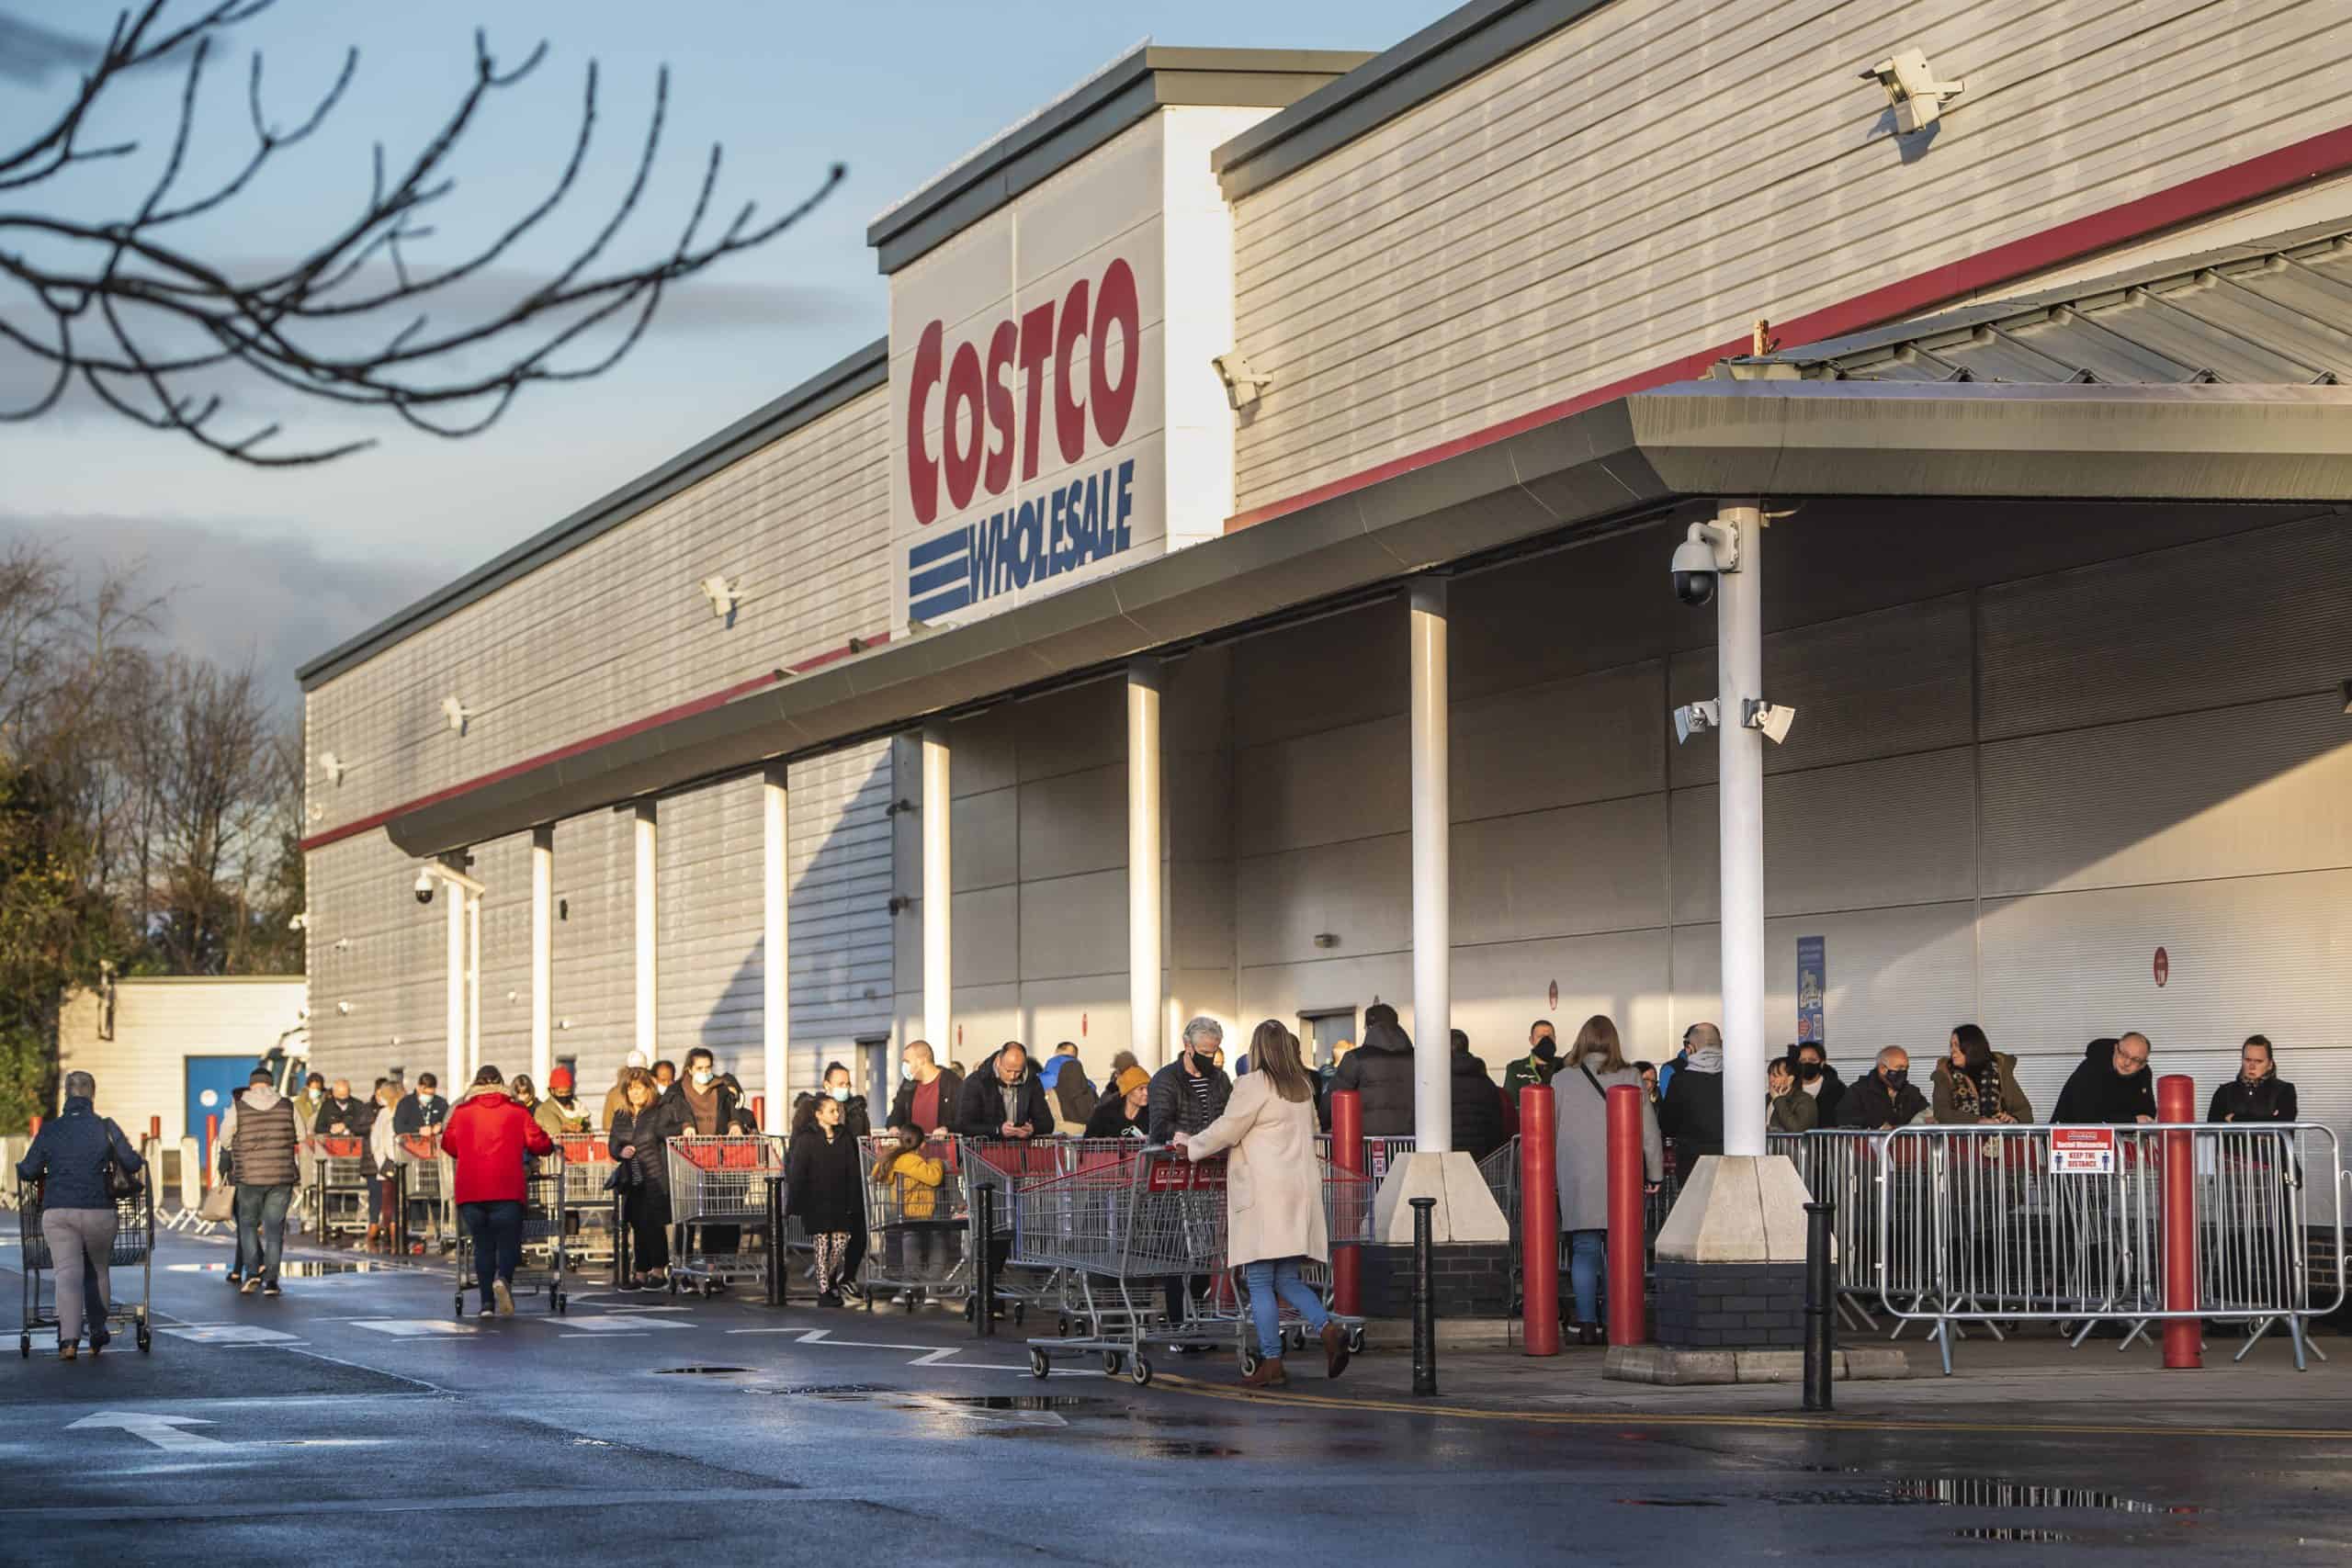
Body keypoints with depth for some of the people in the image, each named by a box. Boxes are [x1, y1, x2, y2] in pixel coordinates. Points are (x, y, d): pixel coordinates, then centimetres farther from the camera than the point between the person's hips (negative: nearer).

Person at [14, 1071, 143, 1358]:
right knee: (98, 1270, 19)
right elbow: (133, 1164, 2)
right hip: (99, 1210, 0)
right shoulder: (105, 1127, -1)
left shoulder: (50, 1130, 2)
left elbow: (27, 1172, 4)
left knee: (68, 1273, -4)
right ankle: (97, 1332, 26)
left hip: (56, 1213, 0)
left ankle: (69, 1339, -20)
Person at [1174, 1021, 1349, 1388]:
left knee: (1260, 1282, -2)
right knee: (1288, 1280, 12)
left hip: (1264, 1192, -7)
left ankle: (1271, 1362, -4)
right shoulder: (1303, 1087, 13)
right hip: (1301, 1188, 7)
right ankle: (1328, 1329, -10)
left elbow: (1226, 1131, -7)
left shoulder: (1255, 1085, -9)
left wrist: (1191, 1146, 12)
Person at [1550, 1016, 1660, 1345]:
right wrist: (1655, 1173, 12)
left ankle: (1587, 1323, -5)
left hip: (1577, 1181, 0)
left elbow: (1549, 1131, 6)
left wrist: (1549, 1177, 14)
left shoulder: (1562, 1080, 1)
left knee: (1584, 1250, 1)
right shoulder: (1630, 1078, -1)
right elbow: (1649, 1130, 3)